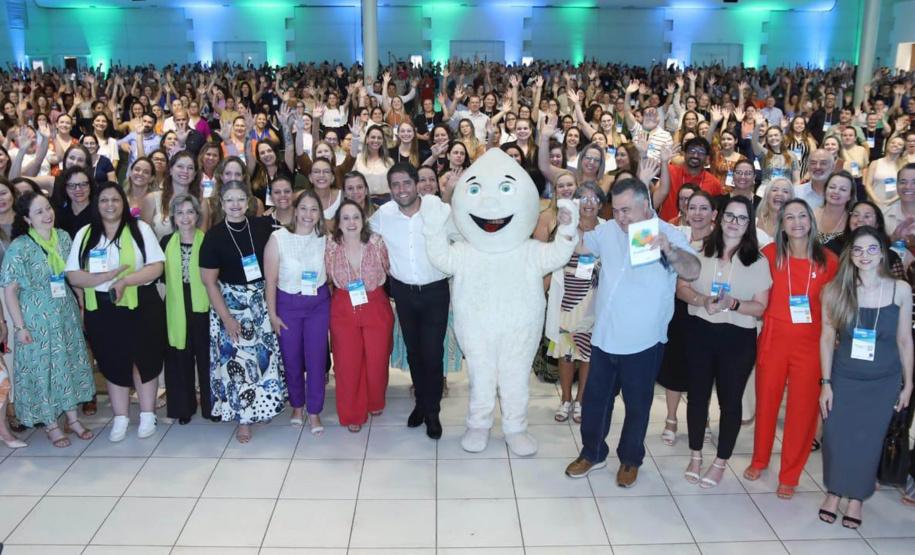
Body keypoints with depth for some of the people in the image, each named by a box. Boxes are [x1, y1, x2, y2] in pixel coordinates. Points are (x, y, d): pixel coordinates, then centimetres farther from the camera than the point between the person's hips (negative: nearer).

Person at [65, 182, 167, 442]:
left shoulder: (139, 229, 0)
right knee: (114, 364, 10)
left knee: (144, 360, 6)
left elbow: (156, 267, -8)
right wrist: (104, 277, -18)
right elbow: (73, 275, 0)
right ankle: (120, 418, 23)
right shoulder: (85, 234, 6)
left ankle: (147, 415, 20)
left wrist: (125, 281, -22)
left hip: (141, 306, -2)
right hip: (102, 310, 2)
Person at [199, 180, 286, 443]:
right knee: (237, 360, -1)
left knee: (264, 355, 8)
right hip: (230, 303, -3)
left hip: (262, 301, 3)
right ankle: (243, 419, 11)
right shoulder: (214, 236, -8)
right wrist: (226, 318, -12)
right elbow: (210, 282, -7)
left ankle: (262, 407, 26)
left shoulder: (262, 227, -2)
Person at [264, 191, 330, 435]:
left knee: (316, 359, 4)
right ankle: (297, 405, 34)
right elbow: (270, 280, -8)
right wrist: (272, 314, -7)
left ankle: (314, 411, 20)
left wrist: (334, 305, 4)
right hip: (287, 304, -1)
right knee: (291, 359, 12)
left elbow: (329, 275, 7)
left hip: (319, 304, 2)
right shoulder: (278, 238, -12)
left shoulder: (324, 239, -3)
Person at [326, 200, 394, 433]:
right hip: (343, 311, 0)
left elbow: (389, 270, 4)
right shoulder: (331, 248, -8)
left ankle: (375, 402, 37)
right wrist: (346, 292, 3)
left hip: (376, 308, 0)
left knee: (377, 360, 8)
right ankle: (352, 414, 24)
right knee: (348, 363, 5)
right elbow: (326, 279, 6)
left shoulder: (377, 242, -10)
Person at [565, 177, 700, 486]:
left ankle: (630, 460, 36)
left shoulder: (668, 234, -14)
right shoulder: (608, 231, 0)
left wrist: (668, 249, -50)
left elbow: (692, 271, -31)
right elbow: (578, 245, 19)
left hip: (643, 343, -4)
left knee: (637, 406, 14)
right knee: (594, 399, 16)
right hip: (604, 338, 4)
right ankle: (593, 453, 37)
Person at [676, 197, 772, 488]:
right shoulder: (701, 251, 2)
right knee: (698, 394, 11)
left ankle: (720, 462, 25)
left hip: (738, 338, -1)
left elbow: (760, 307, -4)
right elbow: (681, 287, 1)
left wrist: (733, 303, -22)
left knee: (730, 399, 7)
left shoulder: (758, 261, -2)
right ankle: (696, 455, 29)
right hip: (700, 331, 2)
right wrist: (702, 300, -18)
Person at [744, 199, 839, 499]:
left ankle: (790, 476, 21)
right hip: (773, 339, 0)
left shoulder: (828, 260, -2)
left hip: (810, 342, 0)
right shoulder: (770, 254, -4)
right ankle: (759, 461, 34)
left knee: (803, 409, 5)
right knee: (766, 402, 12)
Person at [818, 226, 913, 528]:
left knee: (868, 442, 8)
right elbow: (827, 338, -3)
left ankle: (856, 498, 27)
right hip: (843, 379, 0)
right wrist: (826, 383, -3)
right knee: (836, 438, 7)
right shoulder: (835, 290, -8)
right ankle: (833, 493, 29)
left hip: (884, 382, 0)